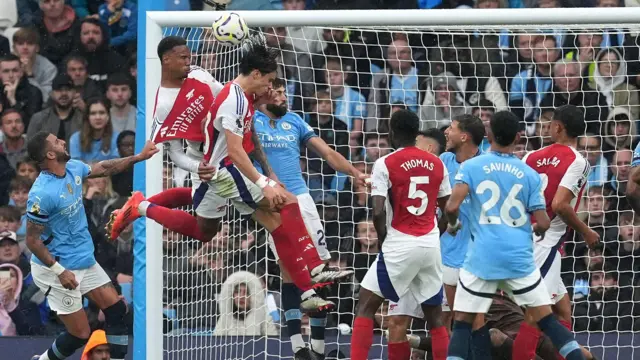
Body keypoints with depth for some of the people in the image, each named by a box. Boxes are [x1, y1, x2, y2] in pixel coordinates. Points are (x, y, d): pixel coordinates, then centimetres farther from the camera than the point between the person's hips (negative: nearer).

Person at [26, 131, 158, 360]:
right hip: (58, 268, -8)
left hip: (85, 261, 8)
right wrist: (60, 271, -24)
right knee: (80, 334, -2)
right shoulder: (42, 194, -27)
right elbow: (32, 240, -21)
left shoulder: (73, 168, -3)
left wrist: (139, 157, 13)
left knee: (117, 310, 3)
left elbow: (102, 169, 18)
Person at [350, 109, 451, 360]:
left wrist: (383, 238, 4)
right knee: (434, 316, 13)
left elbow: (378, 212, -14)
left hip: (400, 245, -5)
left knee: (366, 306, 5)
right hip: (431, 245, 5)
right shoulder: (437, 164, 8)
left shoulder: (385, 164, -8)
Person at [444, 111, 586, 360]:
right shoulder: (530, 175, 4)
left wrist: (452, 224, 11)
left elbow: (452, 207, -11)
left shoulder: (470, 167, 0)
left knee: (462, 324, 6)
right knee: (548, 321, 8)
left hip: (481, 258, -1)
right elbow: (543, 223, 1)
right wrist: (537, 229, 25)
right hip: (520, 258, 1)